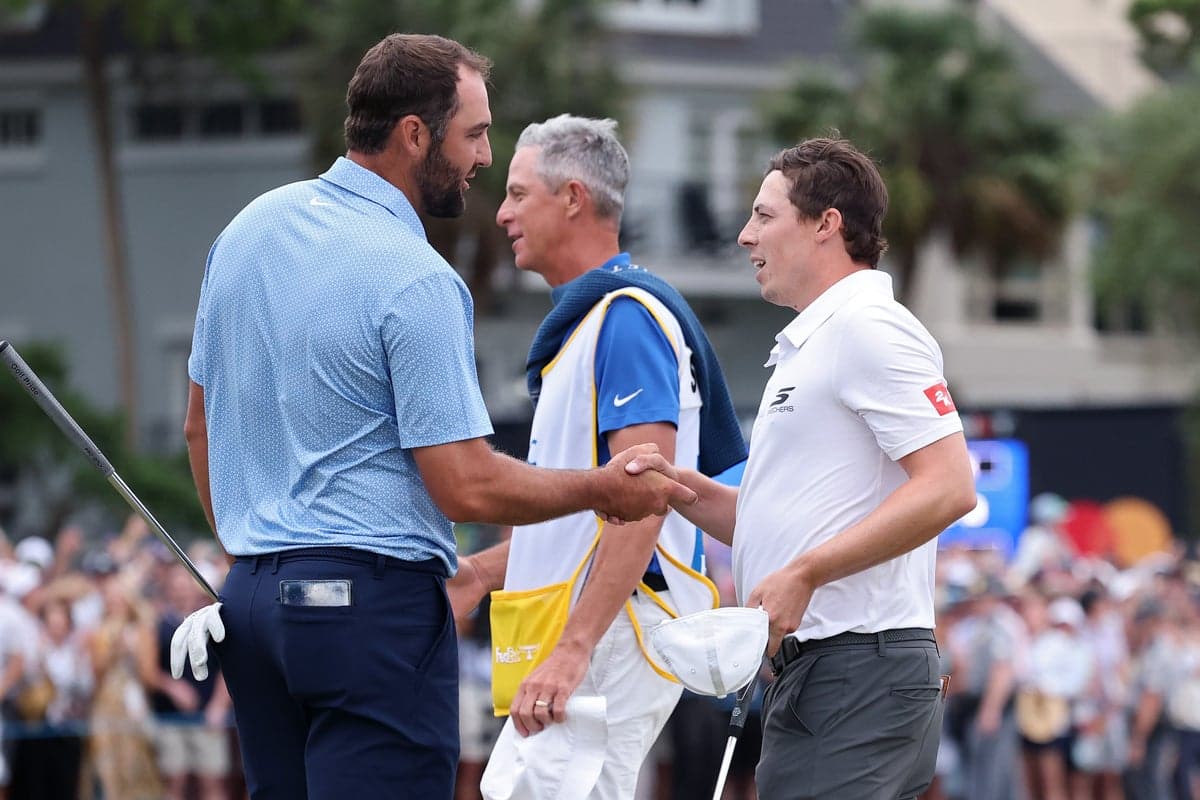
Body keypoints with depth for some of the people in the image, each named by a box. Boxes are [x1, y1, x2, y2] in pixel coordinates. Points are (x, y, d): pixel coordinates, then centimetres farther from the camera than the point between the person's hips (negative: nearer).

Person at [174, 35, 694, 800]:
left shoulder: (249, 229, 10)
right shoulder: (415, 281, -14)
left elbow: (201, 426, 19)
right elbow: (467, 488, -15)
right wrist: (604, 491, -1)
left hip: (253, 594, 8)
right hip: (374, 602, -8)